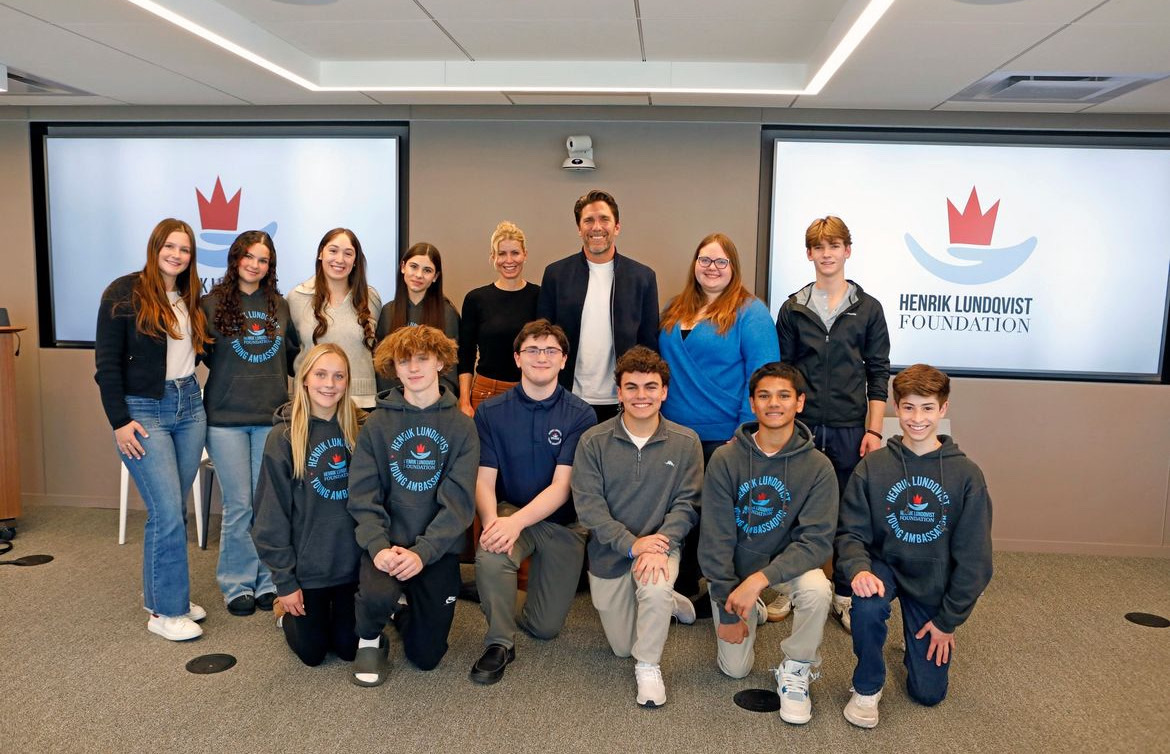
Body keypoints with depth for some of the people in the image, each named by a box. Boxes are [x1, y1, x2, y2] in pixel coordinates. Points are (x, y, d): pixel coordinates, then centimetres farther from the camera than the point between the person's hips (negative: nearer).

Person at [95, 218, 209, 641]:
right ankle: (167, 612, 3)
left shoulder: (191, 298, 11)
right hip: (143, 411, -6)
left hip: (189, 405, 6)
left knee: (172, 511, 11)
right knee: (168, 513, -8)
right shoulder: (125, 293, -7)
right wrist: (119, 421, -12)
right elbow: (107, 363, -8)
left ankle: (161, 595, 25)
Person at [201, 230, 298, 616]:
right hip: (226, 417, -2)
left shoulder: (280, 305, 10)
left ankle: (267, 582, 18)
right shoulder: (213, 304, 2)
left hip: (272, 416, 2)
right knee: (238, 504, 0)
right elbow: (203, 354, 7)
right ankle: (237, 585, 15)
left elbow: (292, 354, 17)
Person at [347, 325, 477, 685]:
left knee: (426, 656, 1)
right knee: (377, 596, -33)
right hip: (387, 540, 0)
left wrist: (422, 552, -20)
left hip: (438, 547, 1)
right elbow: (363, 495, -6)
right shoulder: (377, 423, 0)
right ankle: (370, 638, 4)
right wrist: (378, 546, -21)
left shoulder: (461, 426, -2)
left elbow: (458, 501, -9)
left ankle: (406, 611, 36)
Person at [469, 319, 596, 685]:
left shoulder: (581, 415, -10)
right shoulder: (491, 411, -4)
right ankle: (500, 642, -12)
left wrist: (516, 521, -30)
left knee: (546, 627, 4)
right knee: (490, 556, -35)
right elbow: (484, 480, -8)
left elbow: (562, 486, -15)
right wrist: (492, 520, -30)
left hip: (563, 523, 0)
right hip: (509, 511, 0)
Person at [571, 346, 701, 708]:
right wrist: (632, 543, -24)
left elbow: (686, 504, -9)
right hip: (609, 551, 1)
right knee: (622, 647, 11)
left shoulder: (686, 442, -7)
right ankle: (670, 601, 41)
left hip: (661, 543, -1)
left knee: (655, 589, -36)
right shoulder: (594, 442, -10)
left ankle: (649, 667, -9)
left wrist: (658, 544, -26)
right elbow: (588, 505, -14)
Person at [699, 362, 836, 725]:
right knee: (735, 668, 0)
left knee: (817, 589, -34)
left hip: (788, 563, 0)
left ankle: (795, 670, -6)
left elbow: (816, 540, -20)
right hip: (735, 566, 1)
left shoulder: (817, 467, -15)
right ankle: (753, 610, 33)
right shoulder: (725, 460, -16)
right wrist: (728, 607, -13)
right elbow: (715, 538, -13)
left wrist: (760, 579, -32)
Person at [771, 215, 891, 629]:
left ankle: (844, 594, 20)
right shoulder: (793, 308, 6)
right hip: (800, 424, 1)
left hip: (849, 427, 0)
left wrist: (873, 430, -4)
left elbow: (878, 374, 3)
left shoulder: (868, 308, 5)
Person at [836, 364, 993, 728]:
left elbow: (973, 557, -8)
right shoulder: (872, 467, -10)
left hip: (934, 582, 1)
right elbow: (851, 533, -9)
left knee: (928, 692, 4)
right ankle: (867, 687, -9)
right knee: (868, 604, -36)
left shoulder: (966, 475, -11)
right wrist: (859, 569, -32)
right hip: (884, 566, -1)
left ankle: (920, 638, 39)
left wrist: (948, 620, -6)